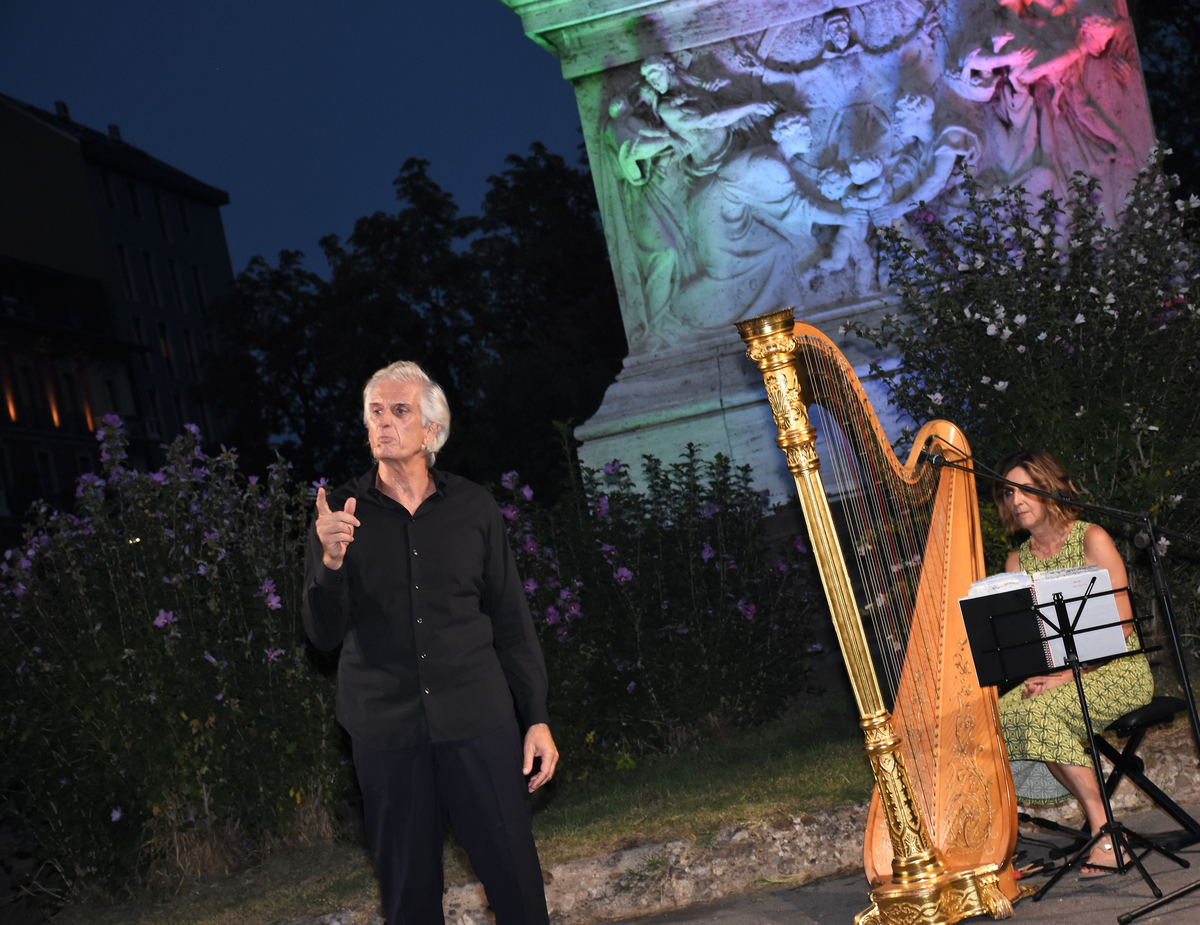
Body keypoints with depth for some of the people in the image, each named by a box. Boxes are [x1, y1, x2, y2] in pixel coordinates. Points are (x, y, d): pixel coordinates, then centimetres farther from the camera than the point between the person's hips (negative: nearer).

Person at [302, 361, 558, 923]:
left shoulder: (473, 508, 6)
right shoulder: (341, 514, 4)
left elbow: (511, 619, 9)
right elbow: (325, 635, 0)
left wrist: (537, 717, 4)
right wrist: (331, 560, -18)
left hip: (478, 722, 0)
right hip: (386, 729, 0)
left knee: (514, 875, 0)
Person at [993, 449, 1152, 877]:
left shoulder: (1092, 540, -6)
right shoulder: (1017, 561, 11)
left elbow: (1121, 626, -12)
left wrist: (1069, 675, -20)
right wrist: (1034, 676, -13)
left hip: (1116, 670, -5)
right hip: (1055, 677, 5)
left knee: (1041, 712, -32)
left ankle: (1104, 832, -24)